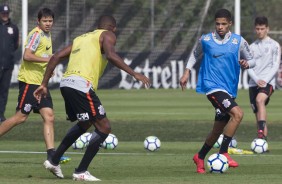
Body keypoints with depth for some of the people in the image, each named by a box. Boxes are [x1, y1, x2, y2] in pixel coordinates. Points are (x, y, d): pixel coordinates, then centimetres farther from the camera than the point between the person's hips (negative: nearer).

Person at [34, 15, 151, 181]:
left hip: (66, 84, 8)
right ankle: (81, 172, -2)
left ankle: (54, 161, 32)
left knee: (85, 123, 30)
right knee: (104, 127, 0)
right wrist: (134, 74, -14)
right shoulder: (107, 35, 8)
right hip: (81, 85, -8)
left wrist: (44, 84, 24)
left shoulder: (81, 38, 29)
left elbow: (56, 57, 22)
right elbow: (111, 55, -14)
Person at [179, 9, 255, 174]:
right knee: (237, 113, -25)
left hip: (229, 90, 4)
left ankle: (200, 157, 32)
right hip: (212, 86, -4)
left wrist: (246, 64, -12)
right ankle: (223, 153, -17)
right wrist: (187, 73, 15)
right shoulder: (206, 40, 0)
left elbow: (252, 60, 10)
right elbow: (195, 54, 19)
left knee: (219, 129, 10)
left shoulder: (239, 41, 2)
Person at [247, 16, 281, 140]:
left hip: (268, 82, -5)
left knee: (259, 100, -33)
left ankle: (261, 133, -42)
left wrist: (265, 81, -15)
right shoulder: (252, 47, 16)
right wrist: (257, 80, -11)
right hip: (253, 83, 5)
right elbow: (249, 67, 8)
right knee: (257, 113, 2)